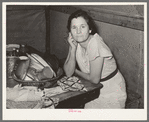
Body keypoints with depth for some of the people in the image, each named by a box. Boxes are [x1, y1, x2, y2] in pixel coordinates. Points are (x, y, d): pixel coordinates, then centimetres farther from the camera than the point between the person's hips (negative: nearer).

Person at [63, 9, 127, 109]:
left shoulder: (95, 44, -28)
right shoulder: (75, 42, -7)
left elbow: (94, 79, -21)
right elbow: (68, 73, -11)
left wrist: (76, 71, -4)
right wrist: (73, 48, -21)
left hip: (111, 91, -6)